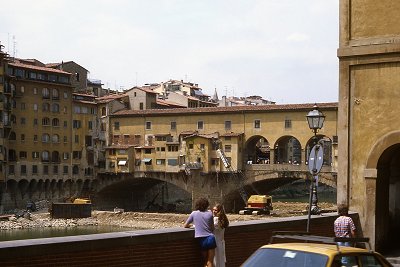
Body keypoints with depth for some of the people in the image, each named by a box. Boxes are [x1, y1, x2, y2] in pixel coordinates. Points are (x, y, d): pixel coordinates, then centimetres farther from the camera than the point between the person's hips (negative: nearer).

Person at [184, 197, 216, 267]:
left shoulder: (194, 213, 3)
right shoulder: (209, 213, 3)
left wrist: (190, 225, 32)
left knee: (206, 261, 16)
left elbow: (185, 225, 11)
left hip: (201, 240, 1)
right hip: (210, 238, -1)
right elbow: (212, 228, 9)